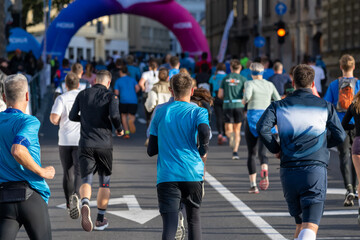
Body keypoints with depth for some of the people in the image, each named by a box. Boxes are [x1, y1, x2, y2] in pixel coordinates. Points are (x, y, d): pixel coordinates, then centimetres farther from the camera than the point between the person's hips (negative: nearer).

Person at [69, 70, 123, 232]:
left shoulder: (82, 94, 8)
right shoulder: (110, 96, -2)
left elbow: (72, 116, 9)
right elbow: (114, 114, -19)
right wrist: (119, 129, -1)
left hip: (85, 144, 1)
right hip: (104, 144, -1)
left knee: (86, 179, -3)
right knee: (105, 182, 14)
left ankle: (85, 204, -36)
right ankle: (100, 220, 17)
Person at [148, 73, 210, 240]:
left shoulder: (161, 112, 10)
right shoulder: (198, 112, 2)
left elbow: (151, 150, 11)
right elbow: (204, 133, -20)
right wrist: (202, 153, -1)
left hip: (166, 176, 0)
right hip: (193, 173, 0)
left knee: (169, 226, -8)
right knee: (194, 220, 20)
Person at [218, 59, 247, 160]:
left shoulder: (225, 79, 9)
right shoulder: (243, 79, 2)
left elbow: (220, 95, 6)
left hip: (227, 105, 1)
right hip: (239, 105, 0)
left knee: (228, 130, 5)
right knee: (237, 130, 11)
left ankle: (231, 136, -31)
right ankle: (235, 151, 4)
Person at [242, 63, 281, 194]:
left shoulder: (250, 84, -3)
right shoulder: (270, 85, 10)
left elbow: (247, 96, -22)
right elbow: (279, 102, 8)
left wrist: (244, 100, 0)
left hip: (252, 118, -2)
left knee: (251, 153, 8)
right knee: (262, 151, -5)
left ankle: (253, 184, 3)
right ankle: (264, 170, -39)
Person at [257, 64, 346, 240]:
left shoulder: (279, 106, 9)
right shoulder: (325, 106, 9)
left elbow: (262, 128, -6)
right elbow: (340, 136, 7)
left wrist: (276, 149, 9)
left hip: (288, 171, 2)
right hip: (315, 169, -2)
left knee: (300, 224, 20)